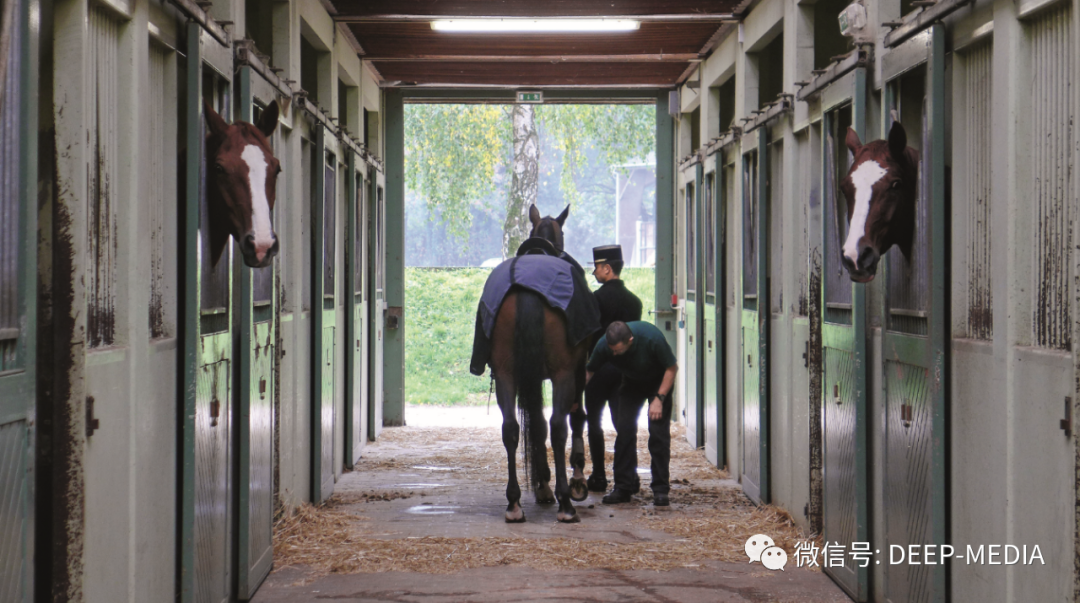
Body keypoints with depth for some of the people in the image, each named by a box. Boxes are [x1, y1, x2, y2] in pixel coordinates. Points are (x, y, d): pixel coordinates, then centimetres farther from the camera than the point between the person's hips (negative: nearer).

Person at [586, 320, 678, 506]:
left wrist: (659, 399, -26)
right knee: (624, 430, -6)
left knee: (658, 432, -13)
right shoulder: (604, 345, -27)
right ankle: (623, 487, 2)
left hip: (659, 381, -3)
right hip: (631, 383, 3)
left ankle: (660, 488, -6)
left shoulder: (652, 337, -36)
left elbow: (672, 368, -22)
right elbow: (588, 372, -11)